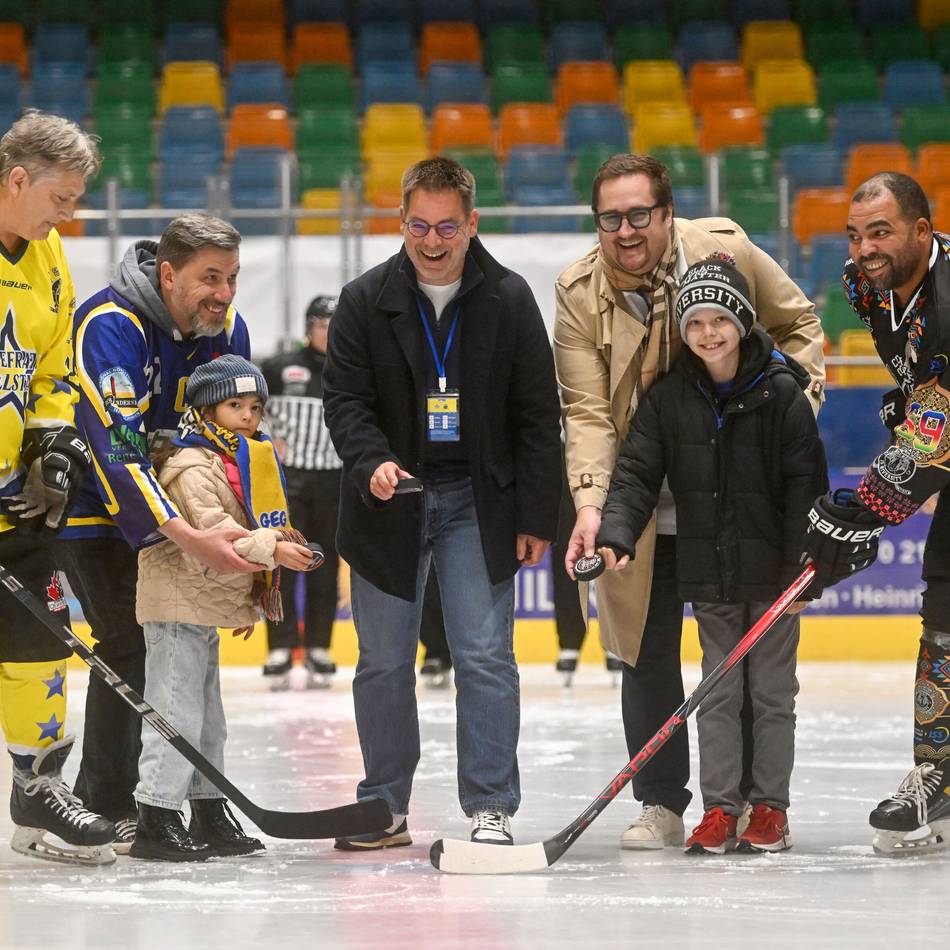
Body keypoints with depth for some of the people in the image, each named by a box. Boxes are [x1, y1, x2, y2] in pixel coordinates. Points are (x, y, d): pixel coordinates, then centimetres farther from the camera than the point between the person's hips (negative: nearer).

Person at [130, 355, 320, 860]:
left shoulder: (241, 462, 18)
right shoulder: (192, 465, -15)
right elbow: (211, 530, -28)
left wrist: (245, 603, 24)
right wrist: (272, 549, -33)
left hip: (207, 608, 11)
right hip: (178, 604, -10)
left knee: (207, 716, 16)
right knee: (177, 712, -11)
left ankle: (210, 818, 24)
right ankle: (155, 820, -11)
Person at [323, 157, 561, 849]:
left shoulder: (509, 300, -2)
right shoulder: (365, 301, -2)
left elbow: (537, 415, 0)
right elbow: (346, 400, -5)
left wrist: (536, 517, -3)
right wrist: (372, 463, -25)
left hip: (478, 504, -1)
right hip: (388, 503, 1)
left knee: (485, 657, -7)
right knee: (384, 662, 6)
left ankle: (491, 810, -1)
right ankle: (384, 810, 17)